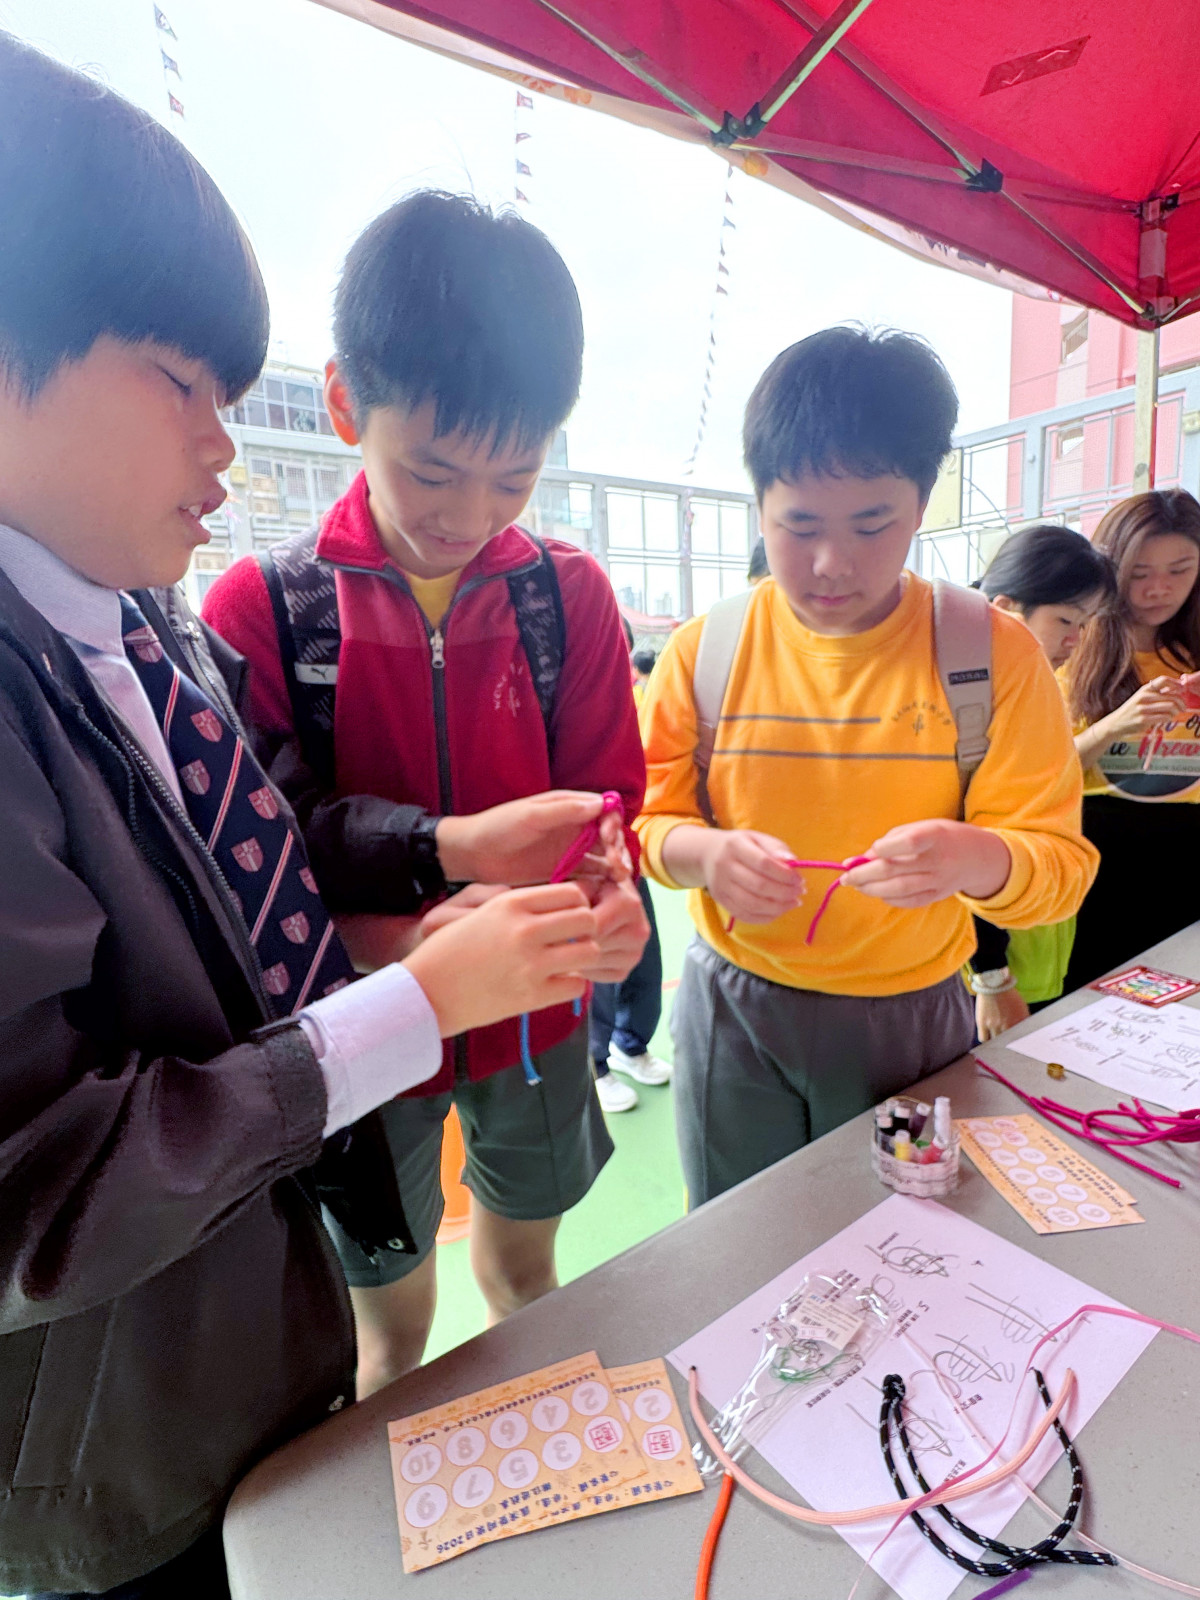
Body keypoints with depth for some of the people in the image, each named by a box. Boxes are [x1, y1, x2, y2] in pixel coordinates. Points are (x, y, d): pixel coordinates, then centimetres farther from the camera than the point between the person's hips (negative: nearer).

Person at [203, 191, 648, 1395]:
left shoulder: (568, 593, -6)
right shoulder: (261, 605, -12)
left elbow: (607, 796, -6)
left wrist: (607, 892, -27)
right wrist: (451, 848, -31)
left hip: (537, 1009, 3)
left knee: (524, 1263, 29)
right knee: (393, 1325, 23)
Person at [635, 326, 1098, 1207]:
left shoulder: (995, 650, -9)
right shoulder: (704, 650, -8)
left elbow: (1060, 861, -9)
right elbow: (649, 820, -4)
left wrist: (972, 858, -32)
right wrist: (705, 853, -26)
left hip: (913, 1019, 0)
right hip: (735, 1013, 1)